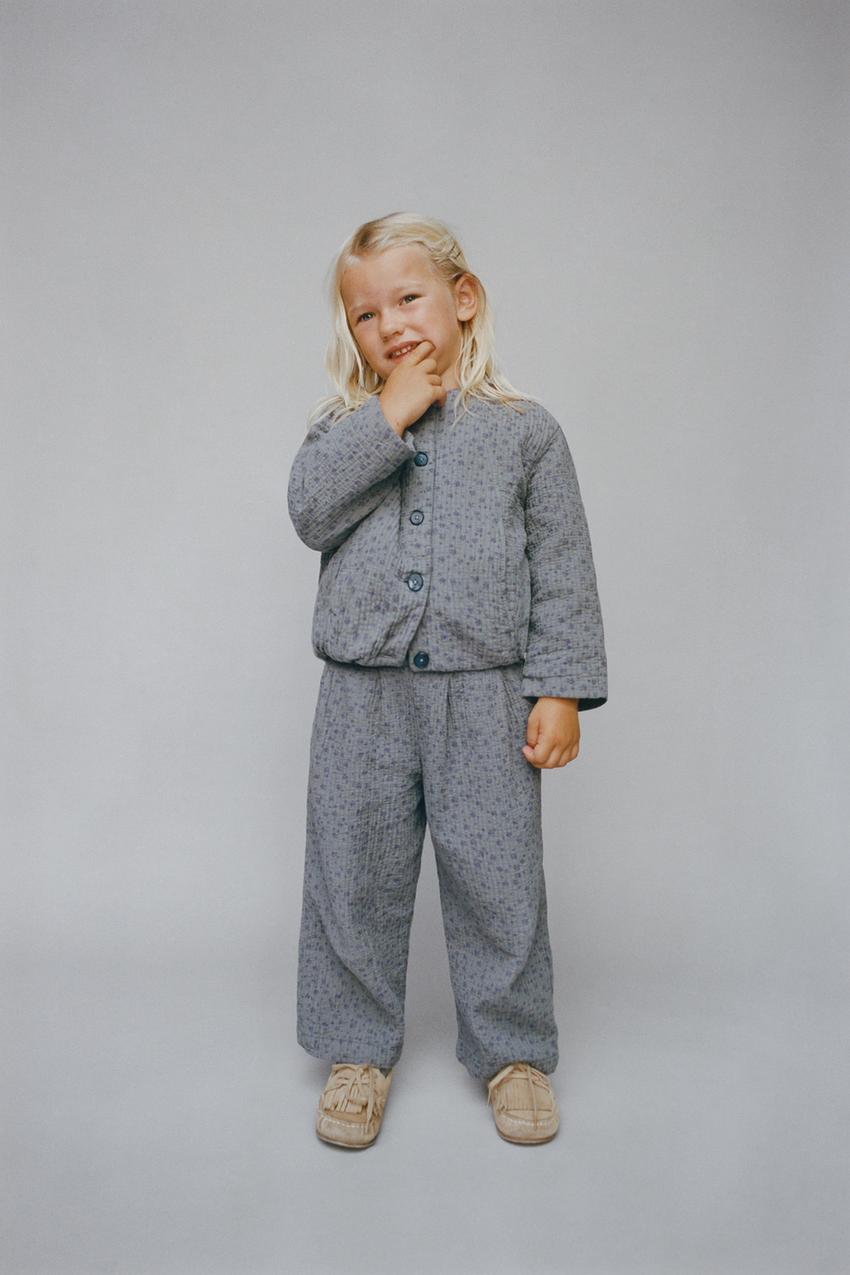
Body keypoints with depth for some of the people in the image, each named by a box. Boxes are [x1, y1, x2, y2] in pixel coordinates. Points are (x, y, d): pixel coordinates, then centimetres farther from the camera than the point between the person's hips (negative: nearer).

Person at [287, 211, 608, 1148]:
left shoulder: (524, 430, 3)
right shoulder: (342, 427, 9)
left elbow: (562, 568, 1)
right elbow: (311, 510, -10)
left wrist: (560, 690, -5)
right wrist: (390, 417, -12)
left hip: (485, 696, -1)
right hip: (363, 696, 2)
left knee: (497, 879, 7)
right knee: (355, 878, 10)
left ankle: (512, 1048, 29)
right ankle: (359, 1048, 30)